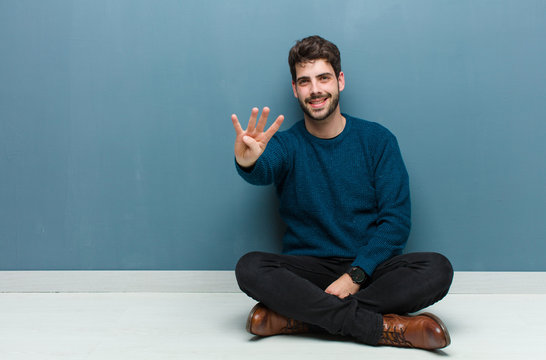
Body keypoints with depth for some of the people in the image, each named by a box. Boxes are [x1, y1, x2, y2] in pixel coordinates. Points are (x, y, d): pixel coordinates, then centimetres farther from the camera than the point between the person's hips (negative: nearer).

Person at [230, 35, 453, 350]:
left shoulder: (377, 140, 3)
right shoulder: (286, 144, 3)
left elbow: (396, 220, -3)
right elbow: (262, 172, -22)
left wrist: (355, 275, -16)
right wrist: (248, 162, -48)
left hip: (369, 268, 1)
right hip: (307, 270, 0)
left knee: (438, 269, -26)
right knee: (250, 268, -29)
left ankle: (301, 316, -27)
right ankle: (385, 327, -31)